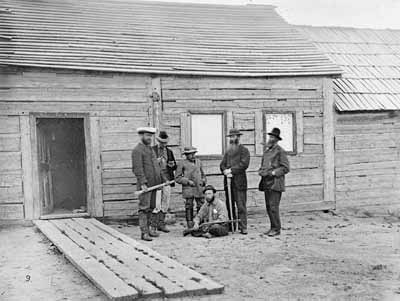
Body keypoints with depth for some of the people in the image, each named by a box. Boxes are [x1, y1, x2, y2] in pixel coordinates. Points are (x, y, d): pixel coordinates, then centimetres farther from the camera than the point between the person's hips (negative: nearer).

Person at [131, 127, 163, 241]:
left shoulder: (150, 149, 20)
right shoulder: (137, 150, -8)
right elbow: (137, 169, -16)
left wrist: (162, 180, 18)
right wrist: (143, 183, -23)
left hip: (154, 184, 8)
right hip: (145, 185, -8)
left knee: (153, 208, 10)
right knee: (144, 209, -6)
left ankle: (152, 229, 17)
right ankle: (144, 233, -4)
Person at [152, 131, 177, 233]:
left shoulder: (169, 151, 16)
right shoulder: (152, 150, 2)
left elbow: (175, 167, 20)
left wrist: (172, 165, -2)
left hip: (167, 178, 5)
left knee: (165, 202, 6)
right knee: (156, 202, -9)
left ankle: (161, 224, 15)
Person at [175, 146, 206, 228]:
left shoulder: (198, 162, 15)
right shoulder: (182, 163, 1)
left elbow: (203, 174, 26)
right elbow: (177, 178, 0)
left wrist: (203, 181, 6)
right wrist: (188, 181, -10)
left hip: (199, 188, 4)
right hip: (188, 189, -4)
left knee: (201, 206, 0)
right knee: (189, 207, -2)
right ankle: (190, 226, 5)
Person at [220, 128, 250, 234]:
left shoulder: (244, 150, 1)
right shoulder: (228, 151, 19)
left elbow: (244, 164, -11)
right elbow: (222, 164, 13)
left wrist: (231, 170, -12)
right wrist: (226, 172, -8)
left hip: (239, 182, -6)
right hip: (228, 182, 6)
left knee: (241, 205, -5)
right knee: (229, 205, 7)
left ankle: (243, 227, -2)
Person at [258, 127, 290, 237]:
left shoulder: (280, 151, -6)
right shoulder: (266, 151, 17)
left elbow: (286, 168, -10)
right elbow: (263, 165, 25)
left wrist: (273, 173, -17)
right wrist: (261, 171, 3)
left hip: (275, 183, -7)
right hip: (267, 183, 7)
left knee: (273, 206, -10)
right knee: (268, 207, 8)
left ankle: (276, 229, -1)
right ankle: (273, 227, 17)